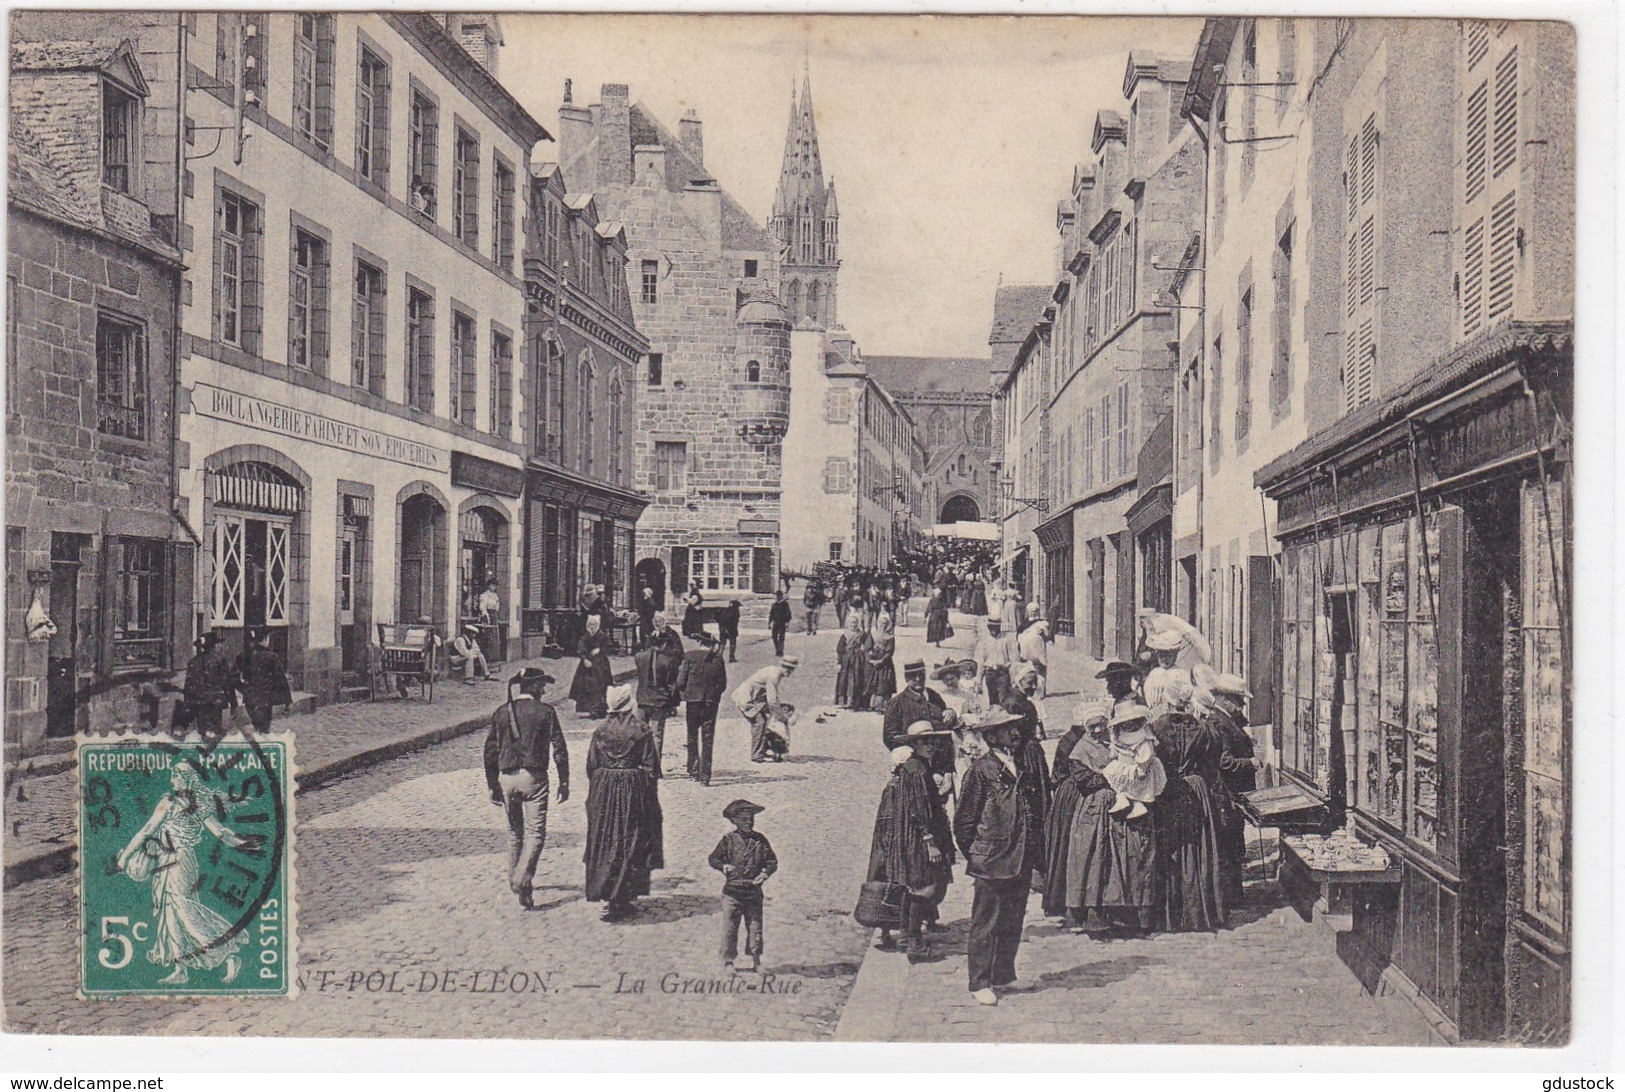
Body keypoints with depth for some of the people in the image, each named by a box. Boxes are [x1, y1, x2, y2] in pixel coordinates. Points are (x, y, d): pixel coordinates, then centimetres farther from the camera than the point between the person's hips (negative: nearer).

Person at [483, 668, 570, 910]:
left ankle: (514, 880, 28)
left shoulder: (501, 712, 8)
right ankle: (522, 880, -20)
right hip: (534, 777, -4)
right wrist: (564, 782, 1)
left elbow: (490, 751, 9)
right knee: (535, 833, -3)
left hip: (507, 778, 4)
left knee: (514, 831, 20)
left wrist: (493, 786, 15)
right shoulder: (545, 711, -3)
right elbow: (559, 749, -5)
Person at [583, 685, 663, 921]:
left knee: (605, 845, 13)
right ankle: (620, 899, 2)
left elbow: (591, 766, 4)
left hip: (603, 790, 3)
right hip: (633, 791, -3)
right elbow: (649, 767, -7)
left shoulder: (600, 731, -1)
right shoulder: (641, 730, -8)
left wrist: (594, 793, 16)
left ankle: (607, 894, 16)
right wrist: (652, 795, 2)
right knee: (631, 845, 4)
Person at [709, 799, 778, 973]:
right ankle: (728, 960, 10)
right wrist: (724, 866, -15)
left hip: (753, 891, 2)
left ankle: (753, 959, 17)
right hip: (732, 891, -2)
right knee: (729, 927, -1)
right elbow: (713, 859, 4)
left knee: (755, 927, 4)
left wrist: (765, 873, -9)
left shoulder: (760, 840, 6)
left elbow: (772, 861, 10)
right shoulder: (728, 840, 0)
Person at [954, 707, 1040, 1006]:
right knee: (985, 924, -1)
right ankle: (980, 983, 5)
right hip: (991, 862, -7)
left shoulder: (1020, 766, 11)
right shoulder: (981, 770, -10)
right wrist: (973, 855, -3)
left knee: (1013, 922, 14)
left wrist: (1035, 852, 15)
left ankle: (1004, 974, 26)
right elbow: (963, 819, -7)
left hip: (1021, 860, 7)